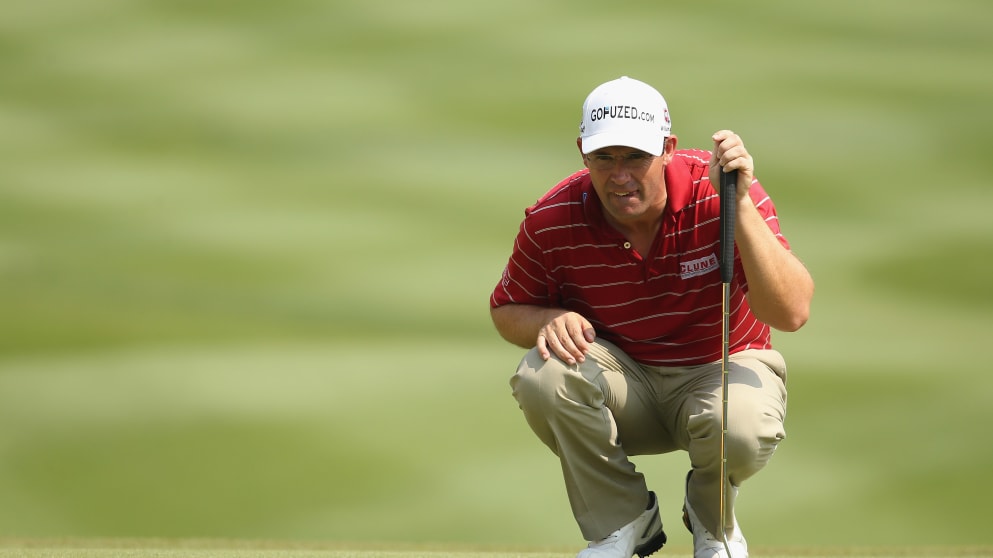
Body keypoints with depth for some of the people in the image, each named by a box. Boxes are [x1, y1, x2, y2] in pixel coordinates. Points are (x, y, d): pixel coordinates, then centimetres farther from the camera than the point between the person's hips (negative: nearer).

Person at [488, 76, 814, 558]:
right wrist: (549, 321, -20)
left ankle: (713, 518, 3)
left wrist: (740, 204, -39)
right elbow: (506, 311, 5)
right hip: (623, 381, 2)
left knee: (741, 429, -37)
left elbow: (791, 313, -30)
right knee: (544, 377, -31)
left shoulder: (716, 194, -21)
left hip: (720, 369, -2)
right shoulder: (551, 223, -15)